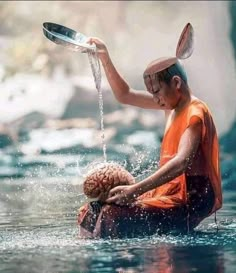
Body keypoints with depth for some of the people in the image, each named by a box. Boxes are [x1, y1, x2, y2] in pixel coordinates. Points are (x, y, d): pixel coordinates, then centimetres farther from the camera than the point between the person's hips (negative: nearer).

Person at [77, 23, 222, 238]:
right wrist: (104, 57, 17)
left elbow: (182, 162, -29)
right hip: (171, 192, 10)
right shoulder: (173, 104, 15)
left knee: (112, 216, -28)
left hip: (190, 202, -10)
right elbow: (125, 95, 26)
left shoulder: (195, 112, -14)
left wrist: (135, 190, -36)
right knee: (90, 212, -2)